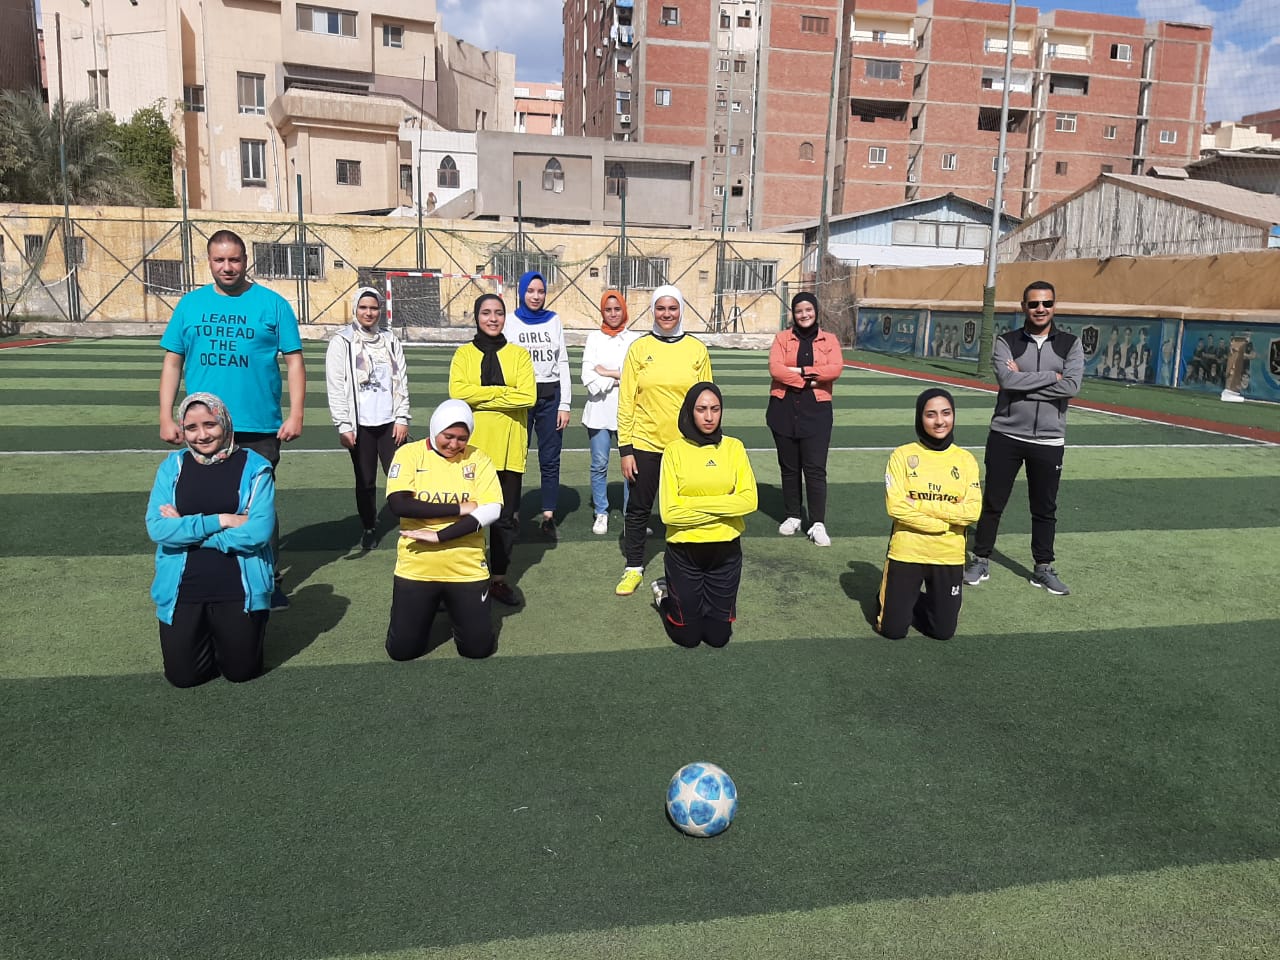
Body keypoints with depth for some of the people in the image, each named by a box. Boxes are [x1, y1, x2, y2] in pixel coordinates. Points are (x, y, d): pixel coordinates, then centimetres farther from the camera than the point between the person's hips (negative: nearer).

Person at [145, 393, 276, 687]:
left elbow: (259, 531, -17)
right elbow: (156, 528, -9)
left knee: (241, 672, 7)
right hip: (182, 591, 2)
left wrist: (186, 529, -12)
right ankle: (204, 636, 36)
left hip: (240, 590, -2)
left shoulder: (254, 467, -7)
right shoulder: (172, 467, 2)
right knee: (183, 676, 5)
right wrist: (220, 521, -17)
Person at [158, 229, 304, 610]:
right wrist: (166, 417, 2)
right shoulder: (190, 304, 7)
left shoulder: (272, 304, -1)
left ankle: (269, 584, 19)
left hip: (259, 428, -3)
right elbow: (172, 363, 9)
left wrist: (296, 414, -11)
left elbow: (294, 361, -2)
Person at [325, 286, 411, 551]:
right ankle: (369, 527, 22)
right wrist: (343, 425, -8)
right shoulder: (342, 342, -1)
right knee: (365, 480, 8)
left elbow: (401, 381, 8)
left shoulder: (391, 340, 8)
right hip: (360, 424, -1)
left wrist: (402, 418, 1)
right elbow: (335, 387, -3)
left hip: (389, 422, 1)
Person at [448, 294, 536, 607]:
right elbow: (458, 391, -12)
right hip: (472, 446, -1)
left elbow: (527, 396, -10)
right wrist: (502, 391, -14)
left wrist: (481, 398, -11)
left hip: (508, 447, 1)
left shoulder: (519, 354, 4)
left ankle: (499, 578, 22)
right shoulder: (464, 354, 4)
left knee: (506, 517, 8)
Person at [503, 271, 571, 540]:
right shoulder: (511, 323, 3)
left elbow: (563, 364, 6)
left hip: (551, 396, 2)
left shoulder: (554, 320, 8)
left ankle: (548, 517, 9)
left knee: (550, 460, 3)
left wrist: (564, 404, 0)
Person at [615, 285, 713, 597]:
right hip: (645, 444, 0)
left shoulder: (697, 350, 2)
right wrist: (625, 448, -4)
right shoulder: (639, 348, -1)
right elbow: (626, 401, -1)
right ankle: (634, 567, 25)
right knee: (638, 509, 9)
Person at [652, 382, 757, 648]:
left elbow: (749, 500, -11)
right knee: (687, 636, 8)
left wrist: (696, 503, -16)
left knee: (718, 636, 10)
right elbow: (670, 512, -16)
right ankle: (665, 594, 35)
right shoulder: (675, 450, -10)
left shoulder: (734, 447, -2)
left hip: (726, 551, 2)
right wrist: (723, 509, -14)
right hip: (684, 551, -2)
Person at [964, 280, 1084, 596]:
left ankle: (1043, 568, 25)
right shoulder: (1006, 343, -2)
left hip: (1048, 441, 1)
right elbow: (1007, 380, -19)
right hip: (1005, 435, -1)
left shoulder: (1070, 345, 1)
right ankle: (981, 561, 22)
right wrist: (1052, 375, -14)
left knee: (1045, 508, 11)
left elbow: (1071, 387, -14)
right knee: (992, 502, 8)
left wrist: (1023, 381, -15)